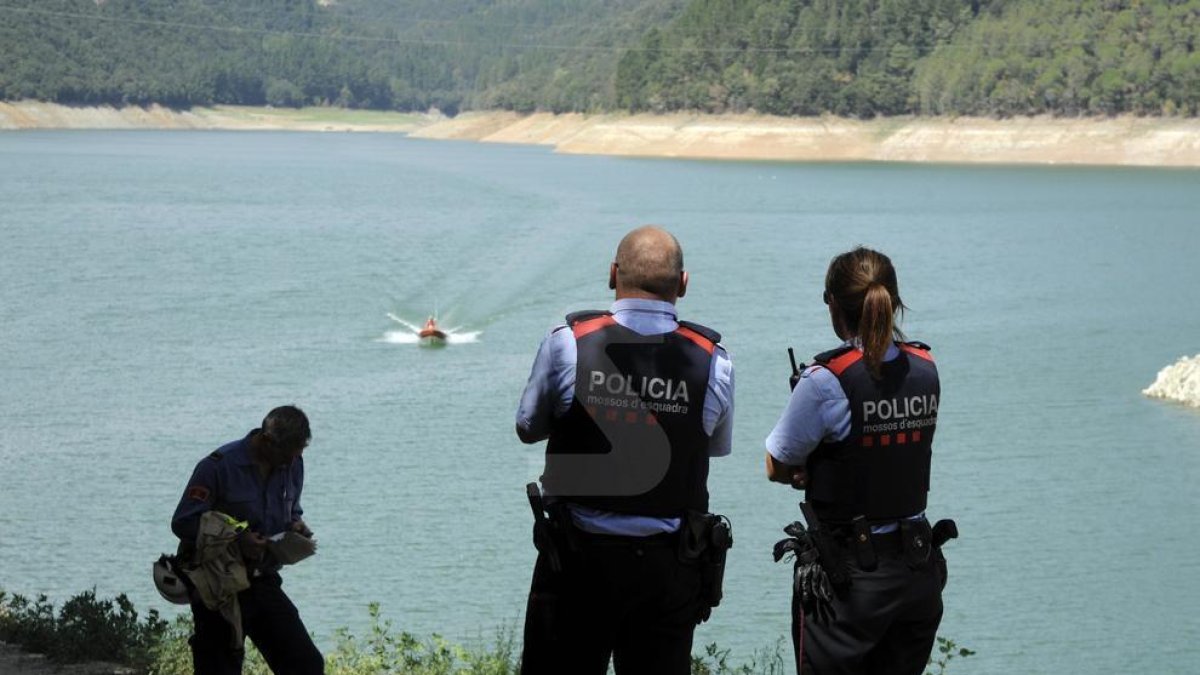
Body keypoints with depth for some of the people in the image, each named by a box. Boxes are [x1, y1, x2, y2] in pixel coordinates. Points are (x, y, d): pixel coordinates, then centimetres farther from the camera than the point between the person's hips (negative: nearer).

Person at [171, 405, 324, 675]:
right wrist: (236, 540, -26)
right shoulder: (219, 466, -16)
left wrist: (295, 526, -3)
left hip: (264, 583, 5)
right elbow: (183, 523, -15)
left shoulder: (292, 465, 5)